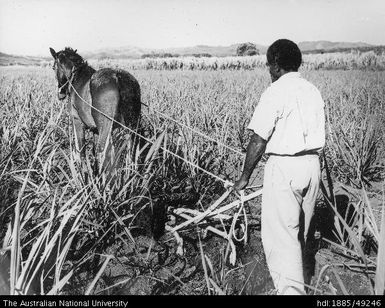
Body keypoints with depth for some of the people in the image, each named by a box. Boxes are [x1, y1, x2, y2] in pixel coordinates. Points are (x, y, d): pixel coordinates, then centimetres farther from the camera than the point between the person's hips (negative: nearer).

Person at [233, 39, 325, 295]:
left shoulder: (276, 93, -12)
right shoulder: (314, 91, 9)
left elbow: (259, 140, -13)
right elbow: (319, 135, 11)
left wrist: (245, 177, -4)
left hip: (284, 166, -8)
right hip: (313, 165, 8)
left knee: (281, 233, -1)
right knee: (301, 228, 23)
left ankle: (292, 288, -3)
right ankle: (301, 277, 42)